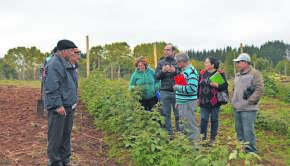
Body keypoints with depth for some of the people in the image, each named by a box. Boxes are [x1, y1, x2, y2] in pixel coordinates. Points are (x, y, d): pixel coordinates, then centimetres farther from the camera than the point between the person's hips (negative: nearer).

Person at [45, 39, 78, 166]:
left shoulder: (65, 64, 16)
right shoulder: (54, 64, -16)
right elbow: (52, 87, -21)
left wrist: (72, 103, 21)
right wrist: (58, 105, -22)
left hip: (68, 106, 10)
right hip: (58, 107, -10)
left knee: (66, 134, 16)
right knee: (55, 136, -1)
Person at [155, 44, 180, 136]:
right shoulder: (161, 62, 9)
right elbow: (156, 76, 5)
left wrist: (175, 71, -22)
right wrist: (162, 71, -13)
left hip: (176, 91, -2)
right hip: (164, 92, 2)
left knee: (178, 113, 5)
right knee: (166, 113, 9)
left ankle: (179, 131, 19)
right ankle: (169, 132, 20)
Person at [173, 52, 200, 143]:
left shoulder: (191, 71, -16)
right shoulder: (183, 71, 15)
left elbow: (192, 88, -26)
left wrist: (178, 87, -15)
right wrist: (178, 102, 22)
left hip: (189, 103, -10)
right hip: (182, 103, 10)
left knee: (190, 124, -1)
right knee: (182, 124, 18)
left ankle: (194, 141, 10)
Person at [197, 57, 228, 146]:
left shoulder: (220, 73, -6)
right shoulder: (202, 73, 8)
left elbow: (225, 85, -9)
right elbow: (199, 86, 15)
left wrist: (216, 85, -28)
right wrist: (198, 98, 15)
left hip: (214, 101, -3)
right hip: (204, 101, 3)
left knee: (214, 119, 9)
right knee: (203, 119, 2)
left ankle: (213, 138, 23)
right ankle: (203, 137, 18)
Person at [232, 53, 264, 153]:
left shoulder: (255, 74, -9)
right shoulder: (238, 75, 16)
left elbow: (260, 90, -16)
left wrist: (249, 101, -17)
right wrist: (234, 100, 15)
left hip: (248, 109, -8)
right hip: (236, 108, 8)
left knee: (248, 131, -8)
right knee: (239, 130, 17)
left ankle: (251, 151, 4)